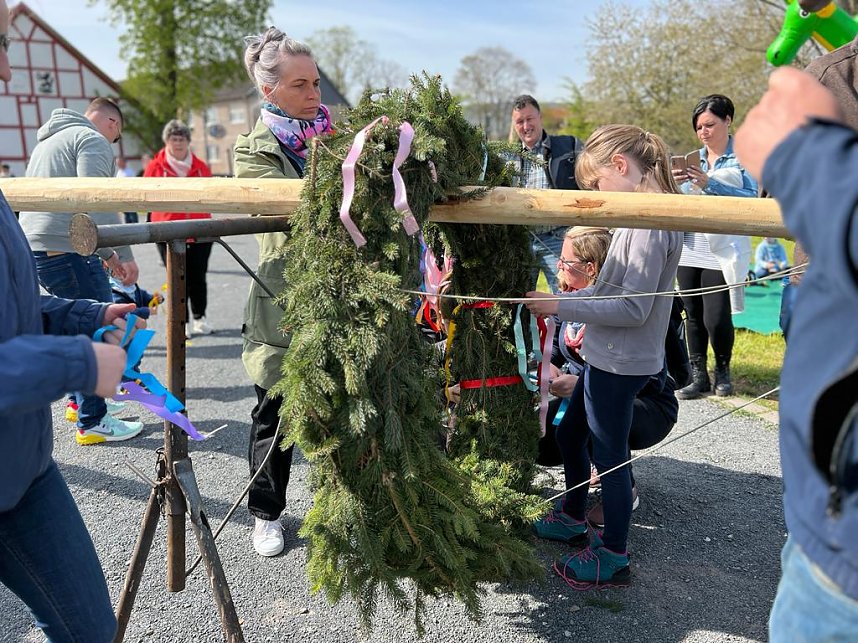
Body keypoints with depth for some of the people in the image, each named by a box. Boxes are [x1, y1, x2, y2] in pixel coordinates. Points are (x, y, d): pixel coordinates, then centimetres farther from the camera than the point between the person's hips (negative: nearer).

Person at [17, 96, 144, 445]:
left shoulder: (49, 140, 27)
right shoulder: (93, 140, -4)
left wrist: (105, 253, 25)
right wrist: (124, 254, -15)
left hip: (34, 246, 10)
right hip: (66, 249, -10)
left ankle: (81, 401, 32)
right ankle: (92, 422, 1)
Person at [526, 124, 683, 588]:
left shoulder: (651, 221, -22)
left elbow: (634, 307, -25)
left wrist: (560, 306, -20)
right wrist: (560, 300, 6)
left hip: (621, 362, -10)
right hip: (608, 357, 10)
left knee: (609, 455, 5)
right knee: (569, 433, 22)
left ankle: (613, 556, 25)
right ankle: (573, 517, 43)